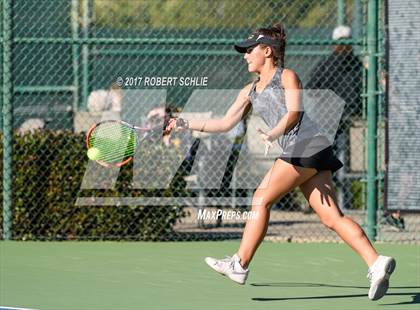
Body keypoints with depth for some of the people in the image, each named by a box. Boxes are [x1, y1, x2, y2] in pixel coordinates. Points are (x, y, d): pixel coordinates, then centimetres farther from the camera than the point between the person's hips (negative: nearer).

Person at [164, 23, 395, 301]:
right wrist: (186, 124, 20)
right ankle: (377, 263, -14)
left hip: (305, 145, -8)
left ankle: (240, 265, -1)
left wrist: (273, 134, -28)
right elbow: (225, 123, 25)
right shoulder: (250, 91, 26)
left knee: (261, 200, -5)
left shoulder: (287, 77, 4)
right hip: (299, 153, 8)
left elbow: (294, 112, -11)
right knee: (332, 217, -4)